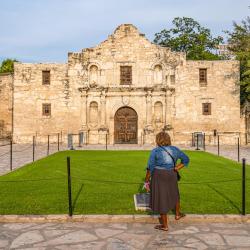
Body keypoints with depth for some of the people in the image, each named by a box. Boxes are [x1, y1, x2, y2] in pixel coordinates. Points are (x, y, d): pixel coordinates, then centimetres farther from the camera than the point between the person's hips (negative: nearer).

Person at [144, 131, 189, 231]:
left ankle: (164, 225, 13)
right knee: (174, 194, 28)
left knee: (161, 199, 6)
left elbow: (150, 168, -13)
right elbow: (186, 159, 10)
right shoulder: (174, 149, 1)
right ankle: (178, 214, 45)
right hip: (171, 176, 4)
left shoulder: (155, 151, -12)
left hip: (159, 177, -4)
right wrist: (175, 169, 8)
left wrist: (146, 181, -5)